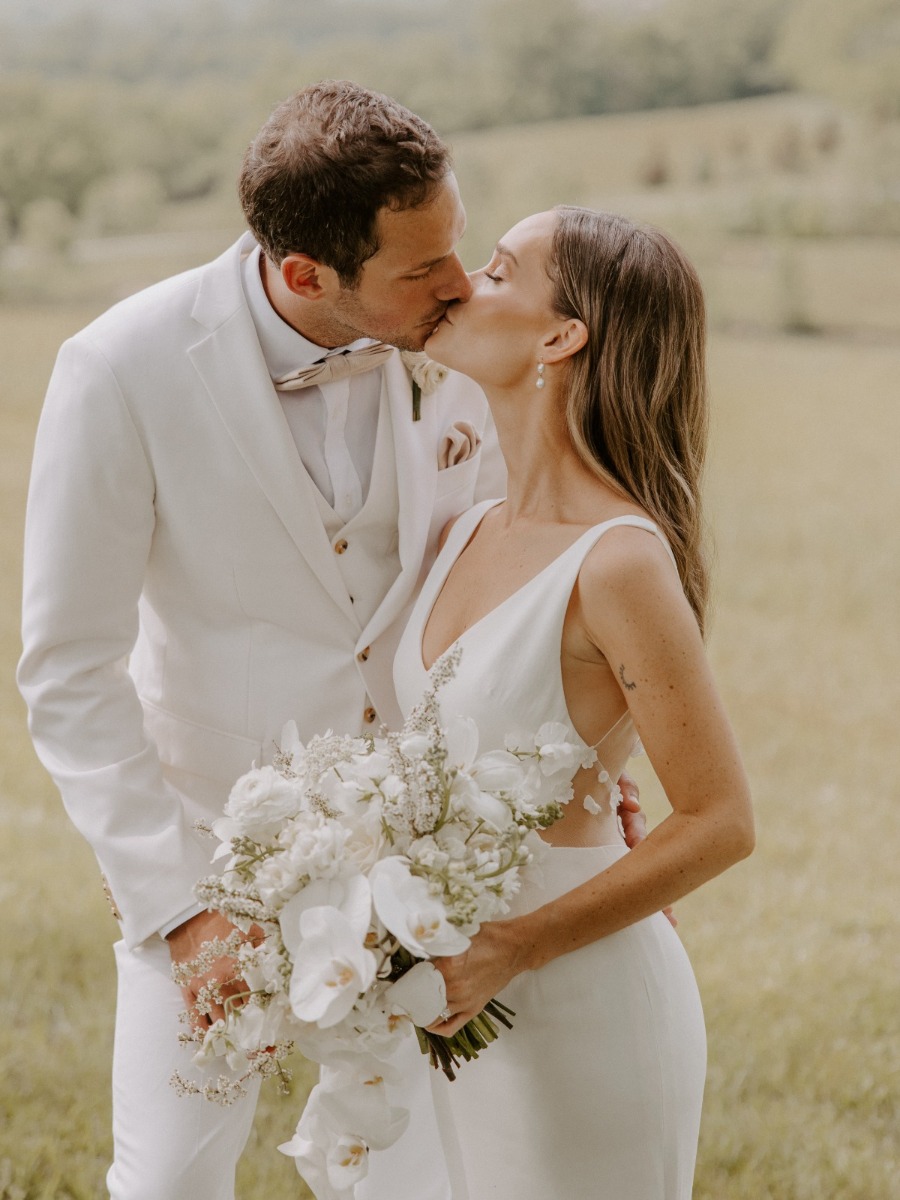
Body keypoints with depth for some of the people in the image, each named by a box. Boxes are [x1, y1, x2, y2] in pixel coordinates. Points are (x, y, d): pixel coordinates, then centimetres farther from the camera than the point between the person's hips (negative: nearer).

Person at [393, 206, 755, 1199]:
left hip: (582, 998, -7)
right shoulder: (470, 533, 3)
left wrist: (510, 950, -19)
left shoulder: (621, 559, -21)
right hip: (477, 1006, 7)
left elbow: (720, 823, -17)